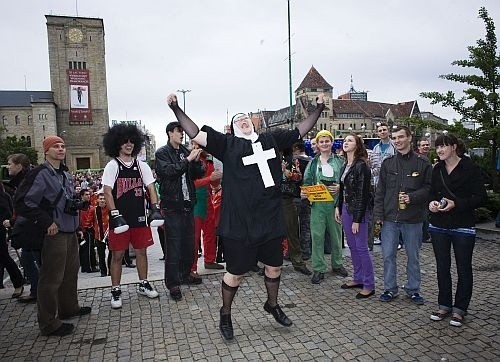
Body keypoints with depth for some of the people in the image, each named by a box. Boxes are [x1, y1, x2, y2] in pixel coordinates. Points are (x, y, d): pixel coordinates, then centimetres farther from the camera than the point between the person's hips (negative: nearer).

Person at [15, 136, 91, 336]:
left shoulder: (66, 174, 13)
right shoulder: (40, 173, -13)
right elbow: (23, 203, -18)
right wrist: (46, 222, -18)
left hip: (70, 231, 9)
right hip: (54, 233, -9)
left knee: (71, 271, 19)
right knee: (52, 278, 0)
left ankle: (69, 307, 36)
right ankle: (49, 323, 12)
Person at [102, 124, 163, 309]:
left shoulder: (141, 165, 7)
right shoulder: (112, 166, -3)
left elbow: (151, 188, 4)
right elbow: (107, 192, -8)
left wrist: (155, 209, -8)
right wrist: (115, 215, -16)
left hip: (139, 217, 3)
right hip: (120, 218, -3)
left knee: (141, 251, 12)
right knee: (117, 255, 4)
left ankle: (143, 284, 28)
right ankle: (116, 291, 18)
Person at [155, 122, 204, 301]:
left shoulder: (186, 151, 12)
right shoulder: (162, 153, -2)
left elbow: (197, 174, 12)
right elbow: (168, 171, -19)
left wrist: (196, 160, -6)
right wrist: (188, 159, -21)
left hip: (187, 203, 6)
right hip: (172, 205, -6)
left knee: (189, 241, 13)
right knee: (173, 244, -4)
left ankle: (186, 273, 29)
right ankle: (173, 283, 5)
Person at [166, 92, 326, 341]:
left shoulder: (271, 139, 10)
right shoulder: (228, 143, -1)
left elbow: (300, 131, 20)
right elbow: (196, 135, -8)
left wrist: (318, 108, 20)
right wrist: (176, 109, -16)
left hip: (271, 220, 5)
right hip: (240, 224, -4)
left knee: (274, 266, 21)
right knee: (235, 273, 9)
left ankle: (272, 305, 48)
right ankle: (225, 315, 34)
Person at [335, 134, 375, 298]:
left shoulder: (361, 165, -14)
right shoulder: (345, 165, 10)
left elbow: (362, 194, -17)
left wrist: (357, 219, -18)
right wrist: (338, 207, 12)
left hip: (358, 211, -8)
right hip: (346, 209, 8)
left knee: (361, 247, -2)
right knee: (352, 246, 15)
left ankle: (369, 285, 10)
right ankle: (358, 279, 29)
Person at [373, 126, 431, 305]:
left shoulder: (422, 163, -1)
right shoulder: (388, 163, 6)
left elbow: (429, 188, -1)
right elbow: (380, 190, 7)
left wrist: (412, 198, -17)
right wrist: (379, 214, 1)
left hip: (413, 218, -2)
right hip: (390, 218, 2)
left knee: (413, 256, 12)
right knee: (388, 255, 7)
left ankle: (413, 289, 29)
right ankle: (390, 288, 22)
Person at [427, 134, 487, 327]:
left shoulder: (470, 168, -9)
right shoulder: (437, 169, 7)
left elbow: (481, 197, -12)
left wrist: (456, 204, -23)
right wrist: (431, 203, -7)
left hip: (463, 227, -5)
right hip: (439, 225, 5)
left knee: (463, 269, 8)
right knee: (442, 268, 12)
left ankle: (459, 309, 22)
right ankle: (444, 305, 26)